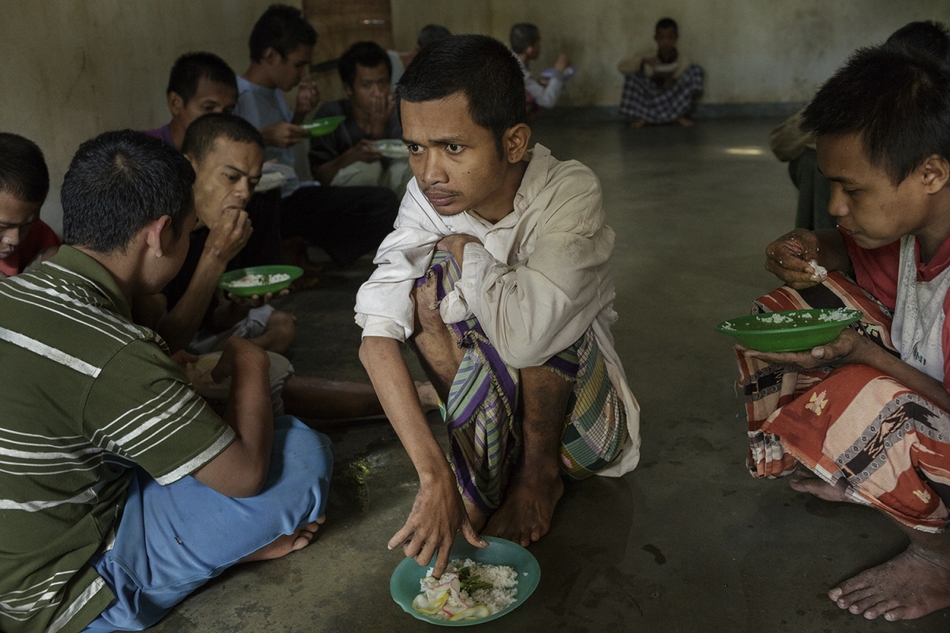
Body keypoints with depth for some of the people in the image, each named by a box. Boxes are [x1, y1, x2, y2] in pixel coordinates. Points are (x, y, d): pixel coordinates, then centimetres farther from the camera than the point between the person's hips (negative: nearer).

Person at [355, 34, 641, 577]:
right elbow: (378, 333, -24)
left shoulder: (571, 192, -26)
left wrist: (466, 249, -24)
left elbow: (524, 335, -42)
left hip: (582, 423, -3)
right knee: (435, 275, -21)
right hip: (491, 400, 3)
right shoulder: (428, 196, -15)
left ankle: (540, 470, -8)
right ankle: (483, 457, -8)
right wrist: (434, 475, -33)